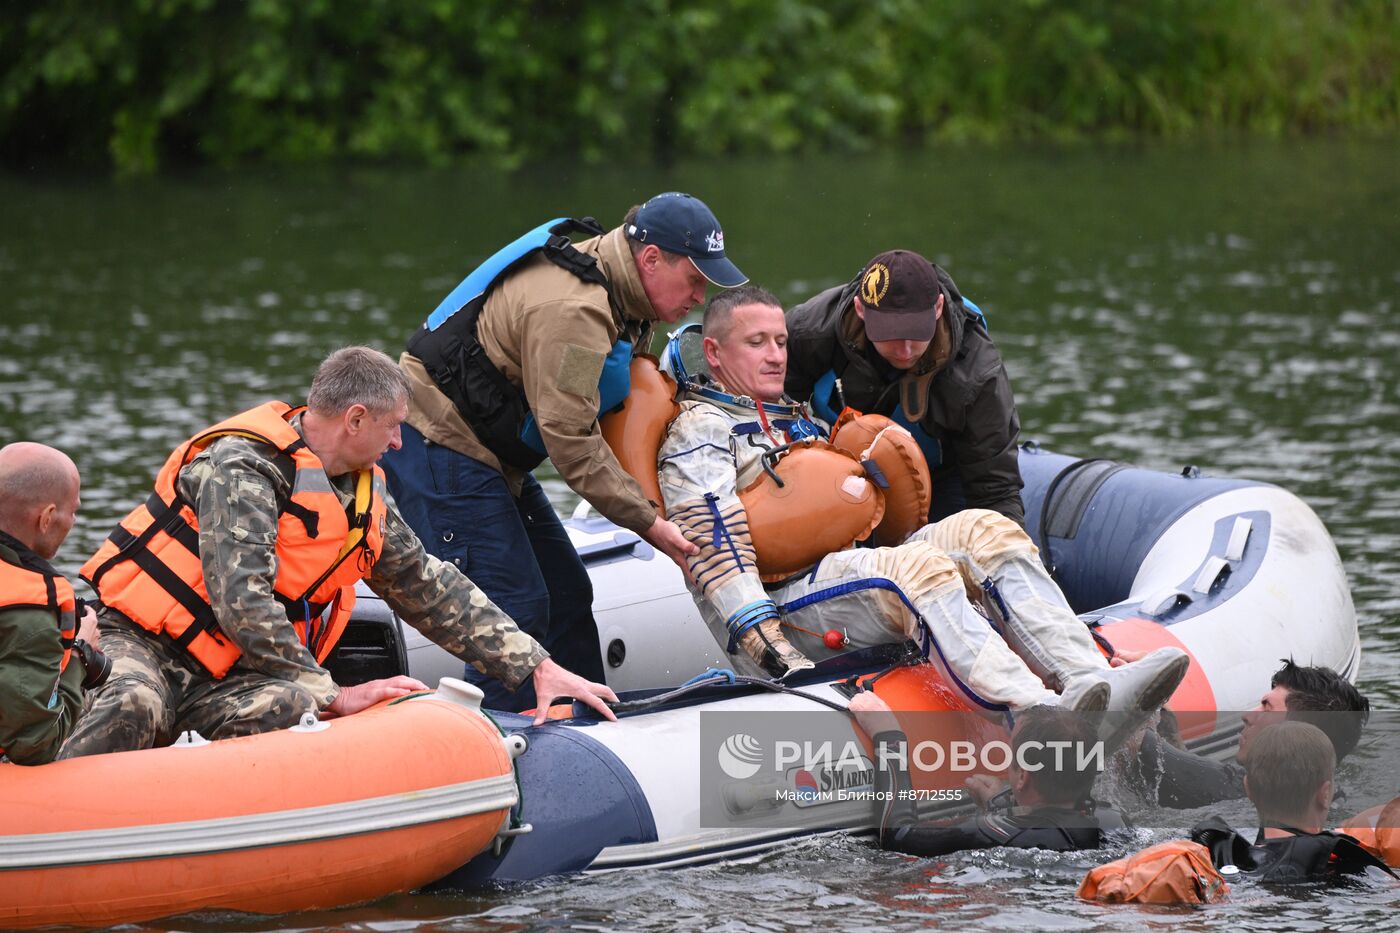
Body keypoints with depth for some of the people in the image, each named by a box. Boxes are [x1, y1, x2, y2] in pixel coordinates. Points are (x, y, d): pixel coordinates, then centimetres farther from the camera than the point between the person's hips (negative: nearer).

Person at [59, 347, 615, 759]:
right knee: (133, 710, -43)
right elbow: (241, 602, -24)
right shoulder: (241, 468, -16)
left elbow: (430, 590, 22)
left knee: (295, 706, -31)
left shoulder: (361, 495, 13)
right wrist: (331, 696, -22)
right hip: (135, 646, -6)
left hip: (218, 680, 6)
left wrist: (536, 667, 16)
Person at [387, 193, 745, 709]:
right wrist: (647, 522, -18)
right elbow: (570, 438, -25)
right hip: (437, 449, -11)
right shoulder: (572, 310, -26)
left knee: (566, 593, 12)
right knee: (516, 607, -13)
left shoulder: (622, 297, 8)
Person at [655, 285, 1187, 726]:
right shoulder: (700, 433, 0)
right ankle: (1040, 718, -54)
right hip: (781, 611, -8)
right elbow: (719, 560, -12)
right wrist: (776, 658, -23)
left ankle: (1089, 682, -34)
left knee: (985, 531, -12)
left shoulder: (793, 420, 30)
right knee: (919, 569, -33)